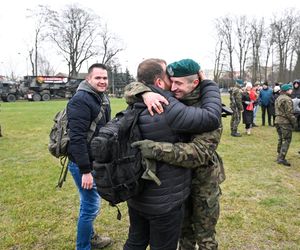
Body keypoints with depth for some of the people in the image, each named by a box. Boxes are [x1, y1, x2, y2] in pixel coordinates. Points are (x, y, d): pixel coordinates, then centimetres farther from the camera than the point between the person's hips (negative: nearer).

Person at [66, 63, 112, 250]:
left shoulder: (103, 98, 9)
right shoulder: (81, 100, -20)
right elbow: (77, 138, -25)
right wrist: (85, 170, -25)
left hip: (97, 160, 9)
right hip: (84, 163, -9)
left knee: (90, 203, 22)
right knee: (91, 205, 1)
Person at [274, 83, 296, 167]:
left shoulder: (278, 98, 15)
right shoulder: (287, 99, -16)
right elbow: (289, 113, -19)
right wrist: (294, 121, -8)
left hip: (277, 120, 9)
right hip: (285, 122, -9)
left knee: (280, 139, 17)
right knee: (286, 140, -5)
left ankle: (279, 156, 24)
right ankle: (281, 158, -8)